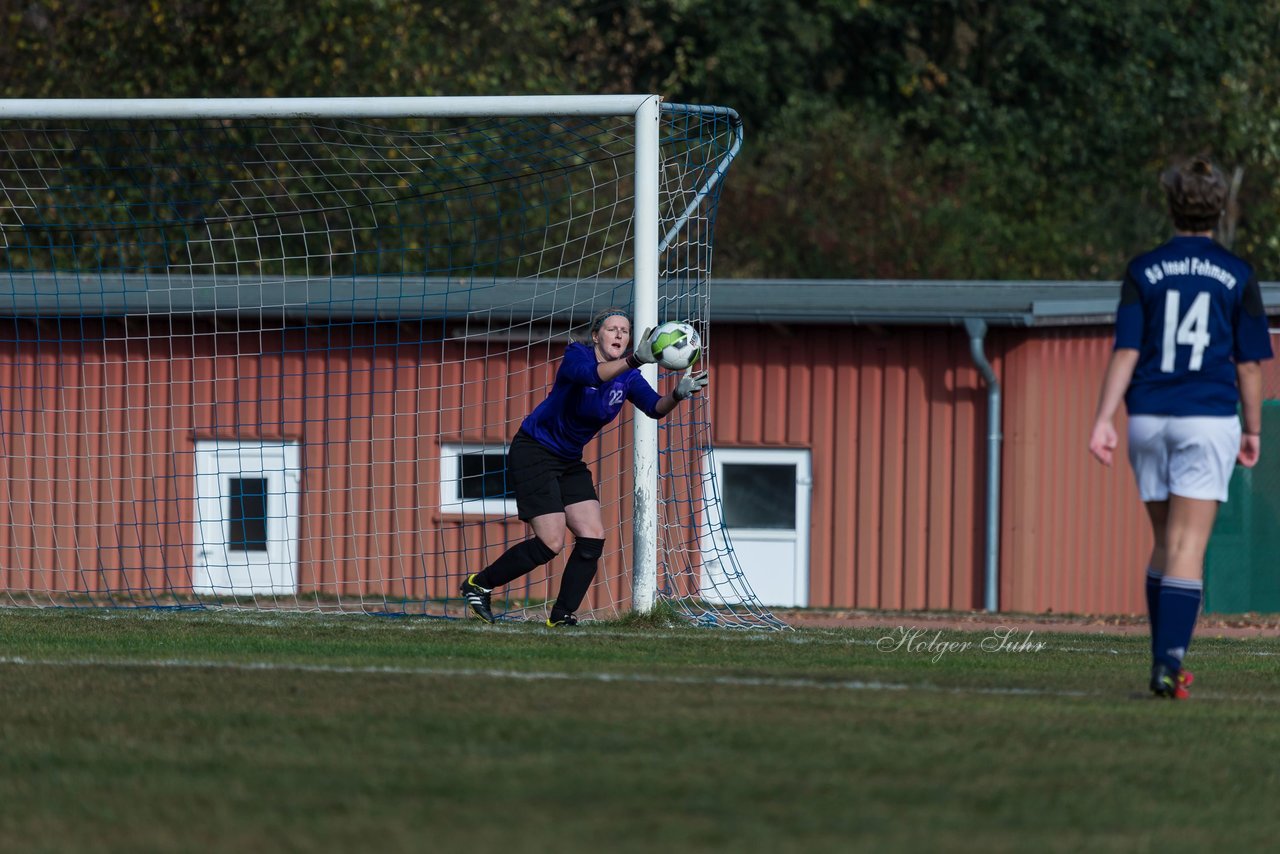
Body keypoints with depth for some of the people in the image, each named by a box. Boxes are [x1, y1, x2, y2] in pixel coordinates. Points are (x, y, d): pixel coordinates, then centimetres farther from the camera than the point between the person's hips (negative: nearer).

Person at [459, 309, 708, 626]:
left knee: (593, 538, -5)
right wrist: (634, 360, -58)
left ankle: (561, 616, 4)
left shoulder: (628, 379, -1)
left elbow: (655, 407, -16)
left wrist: (677, 394, -37)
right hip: (533, 453, -7)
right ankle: (478, 583, 3)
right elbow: (591, 374, -42)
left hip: (569, 461, 7)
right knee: (550, 543, -14)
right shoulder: (576, 354, -19)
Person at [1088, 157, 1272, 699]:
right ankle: (1169, 662, -19)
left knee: (1166, 544, 15)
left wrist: (1103, 419, -5)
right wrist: (1253, 431, 13)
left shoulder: (1143, 271, 3)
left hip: (1149, 420, 2)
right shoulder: (1237, 276, 1)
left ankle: (1164, 661, 16)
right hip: (1209, 420, -2)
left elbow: (1125, 352, -4)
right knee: (1188, 549, -6)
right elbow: (1249, 364, 4)